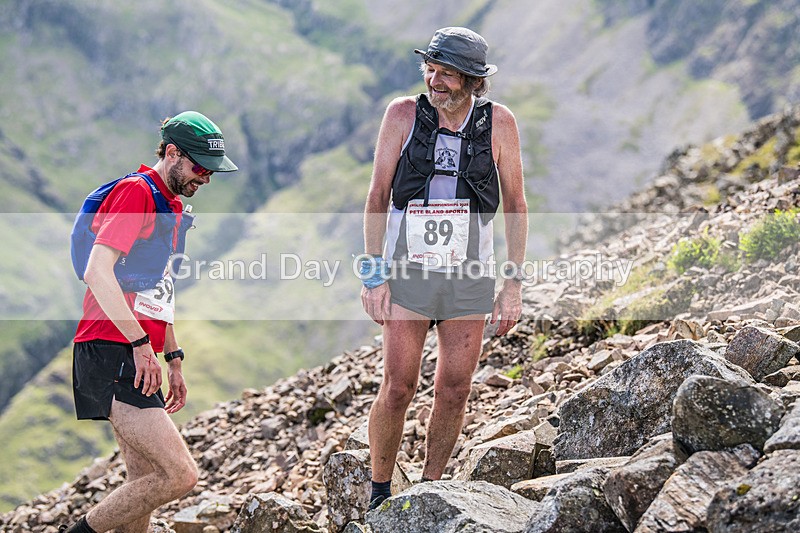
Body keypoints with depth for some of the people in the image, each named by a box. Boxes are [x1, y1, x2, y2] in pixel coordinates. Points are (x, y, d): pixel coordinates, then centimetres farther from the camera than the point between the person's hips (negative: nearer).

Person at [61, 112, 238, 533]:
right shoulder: (136, 191, -8)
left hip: (137, 357, 10)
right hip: (112, 353, -10)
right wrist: (141, 344, -21)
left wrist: (173, 358, 24)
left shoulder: (171, 205, 22)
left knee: (146, 482, 9)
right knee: (180, 475, -16)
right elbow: (97, 272, -20)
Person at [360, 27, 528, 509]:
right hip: (408, 272, -1)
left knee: (454, 392, 4)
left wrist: (515, 283, -1)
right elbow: (378, 195, -1)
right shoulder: (405, 113, -5)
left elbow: (516, 204, 3)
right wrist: (373, 275, -6)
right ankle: (379, 495, 14)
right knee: (398, 389, -4)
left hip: (470, 278, 1)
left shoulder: (499, 123, -4)